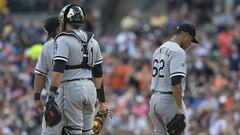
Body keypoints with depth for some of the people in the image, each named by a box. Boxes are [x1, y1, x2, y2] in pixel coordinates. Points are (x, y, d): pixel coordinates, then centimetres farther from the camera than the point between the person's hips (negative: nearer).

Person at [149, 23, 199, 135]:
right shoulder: (178, 52, -13)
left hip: (154, 98, 9)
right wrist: (179, 108, -24)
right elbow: (176, 82, -22)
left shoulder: (158, 50, 16)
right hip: (169, 99, -9)